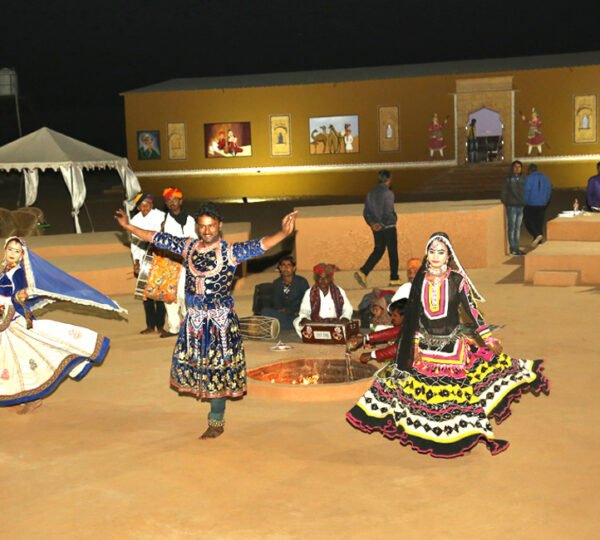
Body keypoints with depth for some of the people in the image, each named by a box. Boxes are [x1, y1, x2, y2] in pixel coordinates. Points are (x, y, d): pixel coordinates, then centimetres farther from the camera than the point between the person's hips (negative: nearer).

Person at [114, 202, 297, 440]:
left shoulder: (230, 251, -11)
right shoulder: (188, 247, 2)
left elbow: (258, 245, -25)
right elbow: (158, 238, 11)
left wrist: (284, 233, -41)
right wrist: (129, 227, 14)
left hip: (220, 320, -5)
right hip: (193, 318, 5)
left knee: (217, 367, 1)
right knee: (193, 361, 12)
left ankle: (216, 422, 13)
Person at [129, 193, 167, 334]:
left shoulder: (161, 217, -5)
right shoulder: (136, 220, 8)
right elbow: (134, 242, 12)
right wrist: (136, 261, 6)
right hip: (143, 262, 4)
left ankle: (160, 325, 3)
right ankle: (150, 326, 12)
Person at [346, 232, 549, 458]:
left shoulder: (457, 280, -9)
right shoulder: (420, 280, 0)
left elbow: (472, 310, -6)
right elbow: (415, 315, 4)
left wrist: (489, 340, -7)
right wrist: (415, 345, 2)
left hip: (453, 344, -3)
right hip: (426, 345, 3)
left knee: (461, 388, -2)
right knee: (425, 390, 9)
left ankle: (484, 432, 8)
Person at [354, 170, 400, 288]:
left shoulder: (371, 193, 6)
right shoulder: (388, 193, -14)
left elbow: (366, 212, 6)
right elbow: (388, 213, -21)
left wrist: (372, 223, 2)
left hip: (376, 228, 6)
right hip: (388, 227, -6)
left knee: (378, 251, 14)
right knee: (393, 252, 7)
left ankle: (362, 272, -2)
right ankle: (394, 279, 16)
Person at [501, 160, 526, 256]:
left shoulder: (523, 179, 9)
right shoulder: (508, 179, -4)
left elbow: (525, 192, 14)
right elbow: (503, 193, -3)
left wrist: (526, 204, 9)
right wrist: (504, 205, -8)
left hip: (521, 206, 5)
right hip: (512, 206, -5)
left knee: (518, 228, 8)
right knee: (512, 227, -3)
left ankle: (517, 248, 14)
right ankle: (513, 249, 1)